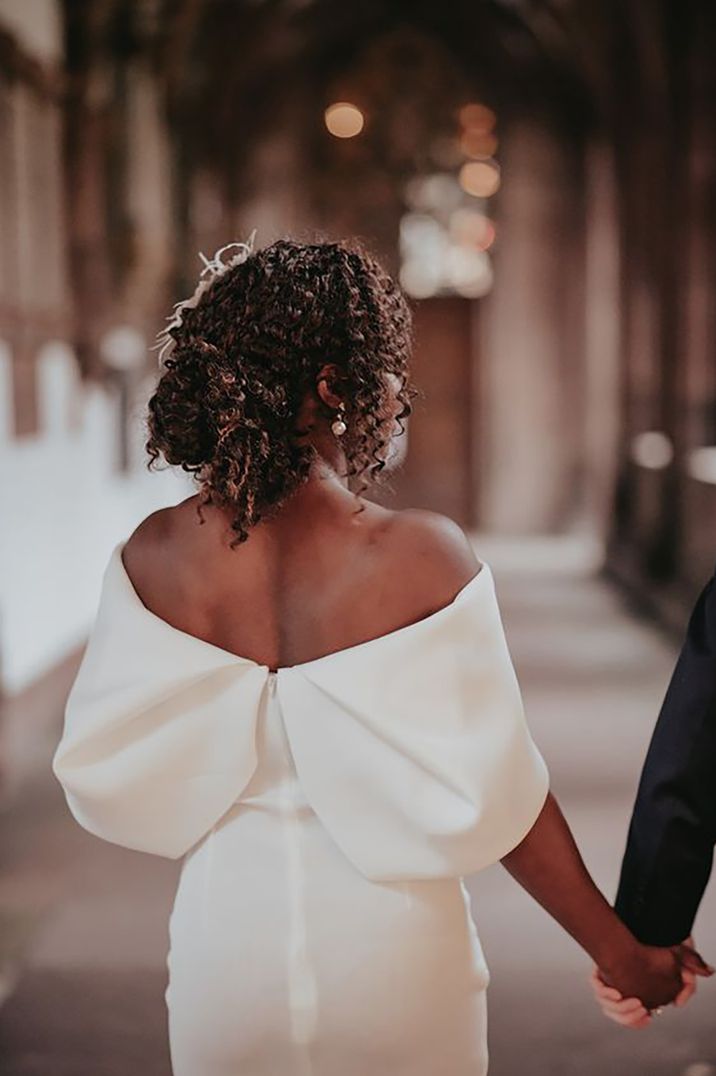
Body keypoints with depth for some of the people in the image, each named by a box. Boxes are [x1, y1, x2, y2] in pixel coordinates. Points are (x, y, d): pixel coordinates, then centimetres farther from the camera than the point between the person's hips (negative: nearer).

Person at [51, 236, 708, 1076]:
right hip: (389, 948, -2)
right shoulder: (423, 556, -18)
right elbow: (494, 793, -13)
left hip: (225, 937, 2)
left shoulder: (153, 556, -10)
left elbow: (102, 776, -4)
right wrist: (620, 950, -1)